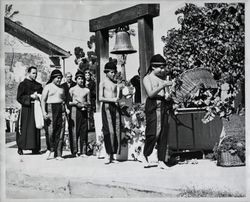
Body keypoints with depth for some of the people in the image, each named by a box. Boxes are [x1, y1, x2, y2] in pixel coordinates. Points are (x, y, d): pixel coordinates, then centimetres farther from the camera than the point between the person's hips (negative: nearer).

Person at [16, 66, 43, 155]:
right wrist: (30, 97, -16)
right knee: (24, 128, -6)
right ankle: (20, 148, 2)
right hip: (26, 109, -5)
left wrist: (38, 96, -3)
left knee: (36, 129, 3)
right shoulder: (23, 84, 1)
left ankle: (35, 148, 8)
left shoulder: (38, 85, 15)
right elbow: (19, 97, -7)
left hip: (36, 109, 5)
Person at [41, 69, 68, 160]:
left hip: (61, 110, 4)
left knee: (60, 132, -1)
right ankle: (51, 150, 5)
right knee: (50, 131, -11)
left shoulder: (61, 88, 19)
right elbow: (43, 100, -3)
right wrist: (44, 112, -14)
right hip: (50, 109, -4)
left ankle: (58, 154, 1)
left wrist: (66, 108, 9)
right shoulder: (47, 87, 3)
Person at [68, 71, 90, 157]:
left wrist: (85, 104, -2)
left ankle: (83, 152, 4)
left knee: (84, 131, 0)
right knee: (74, 131, -6)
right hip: (75, 111, -2)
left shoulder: (87, 90, 14)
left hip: (84, 111, 3)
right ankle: (74, 151, 0)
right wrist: (75, 103, -11)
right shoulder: (72, 89, 6)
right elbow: (68, 102, 5)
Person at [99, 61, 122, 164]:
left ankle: (114, 153, 4)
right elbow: (100, 98, -5)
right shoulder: (103, 83, 4)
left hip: (115, 107, 5)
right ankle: (109, 154, -6)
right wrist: (112, 100, -14)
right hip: (107, 106, -5)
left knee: (117, 130, -1)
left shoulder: (115, 83, 16)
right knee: (109, 131, -10)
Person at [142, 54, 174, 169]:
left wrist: (168, 96, -5)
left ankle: (161, 161, 5)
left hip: (164, 107, 5)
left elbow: (168, 96, 18)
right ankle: (145, 156, 12)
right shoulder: (147, 78, 2)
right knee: (153, 133, -11)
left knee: (163, 134, 1)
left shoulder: (163, 79, 17)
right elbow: (150, 94, -12)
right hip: (153, 107, -5)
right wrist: (163, 85, -20)